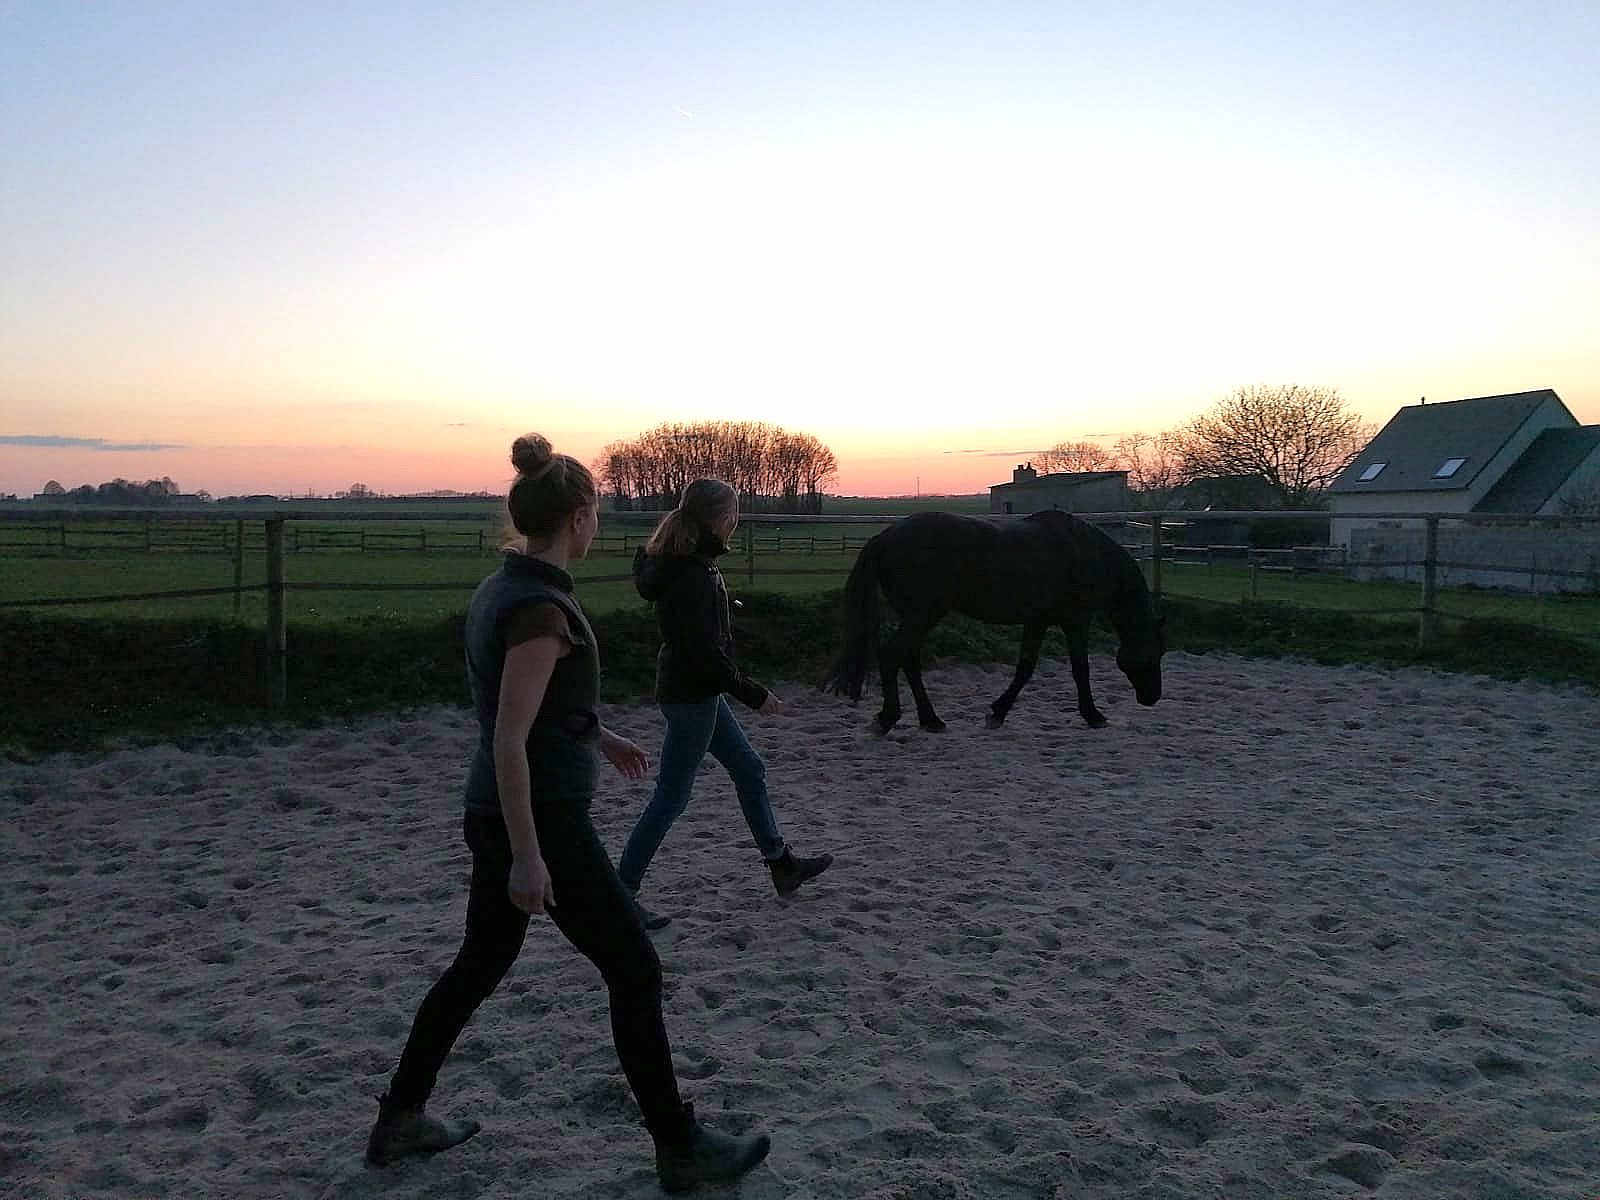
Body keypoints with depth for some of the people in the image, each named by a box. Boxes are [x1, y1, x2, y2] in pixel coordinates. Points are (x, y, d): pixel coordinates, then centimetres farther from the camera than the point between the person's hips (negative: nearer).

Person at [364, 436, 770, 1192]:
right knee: (634, 970, 2)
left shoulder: (499, 588, 7)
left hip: (495, 813, 9)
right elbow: (509, 740, -25)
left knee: (481, 962, 23)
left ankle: (399, 1120, 35)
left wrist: (598, 737, 31)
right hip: (540, 817, -9)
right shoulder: (540, 607, -22)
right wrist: (528, 858, -23)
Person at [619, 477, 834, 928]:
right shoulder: (693, 575, -24)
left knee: (749, 770, 20)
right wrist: (755, 695, -18)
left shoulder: (680, 562, 6)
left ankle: (782, 864, 34)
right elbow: (705, 652, -26)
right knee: (672, 797, -1)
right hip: (691, 695, -10)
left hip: (695, 691, 10)